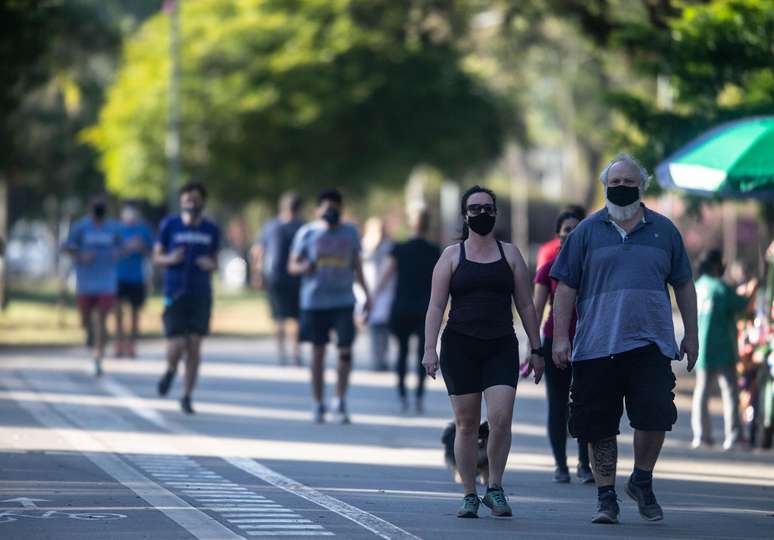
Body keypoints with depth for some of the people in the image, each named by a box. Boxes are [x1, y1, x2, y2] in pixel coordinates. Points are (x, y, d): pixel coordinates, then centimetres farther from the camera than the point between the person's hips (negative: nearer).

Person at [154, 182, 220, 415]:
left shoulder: (211, 230, 7)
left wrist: (210, 265, -7)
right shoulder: (169, 225, 2)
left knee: (194, 347, -2)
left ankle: (186, 396, 9)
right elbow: (157, 256, 7)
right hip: (175, 293, -2)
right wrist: (170, 259, -14)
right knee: (177, 345, -10)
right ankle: (171, 370, 25)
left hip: (201, 295, 2)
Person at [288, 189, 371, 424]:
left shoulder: (350, 232, 9)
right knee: (318, 352, 4)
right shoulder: (307, 233, 3)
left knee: (345, 350, -8)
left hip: (343, 301, 1)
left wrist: (366, 294, 9)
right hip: (314, 301, -1)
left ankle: (340, 401, 2)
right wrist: (304, 267, -18)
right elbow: (292, 265, 5)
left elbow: (357, 266, 16)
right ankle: (318, 405, 12)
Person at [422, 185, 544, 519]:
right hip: (460, 345, -1)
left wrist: (536, 349, 8)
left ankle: (495, 488, 0)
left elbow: (525, 305, 12)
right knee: (466, 424, 1)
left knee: (501, 418, -15)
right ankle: (469, 495, 9)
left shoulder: (510, 254, 11)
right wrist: (429, 349, -8)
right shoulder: (452, 256, 7)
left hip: (501, 346, 1)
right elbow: (436, 306, 2)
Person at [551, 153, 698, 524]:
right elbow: (566, 287, 7)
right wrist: (561, 337, 0)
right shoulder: (586, 232, 8)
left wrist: (691, 334, 12)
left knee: (654, 414, -11)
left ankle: (642, 482, 13)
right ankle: (606, 497, 13)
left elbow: (683, 285, 17)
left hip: (651, 343, 0)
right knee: (599, 426, 1)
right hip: (596, 347, 0)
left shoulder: (664, 230, 12)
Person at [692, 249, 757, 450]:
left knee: (702, 390, 13)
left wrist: (740, 293, 26)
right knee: (729, 390, -5)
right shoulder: (721, 288, -13)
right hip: (722, 349, -7)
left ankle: (700, 434, 10)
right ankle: (733, 434, -13)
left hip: (700, 348, 7)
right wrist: (752, 291, 10)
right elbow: (744, 307, -9)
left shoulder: (697, 287, 10)